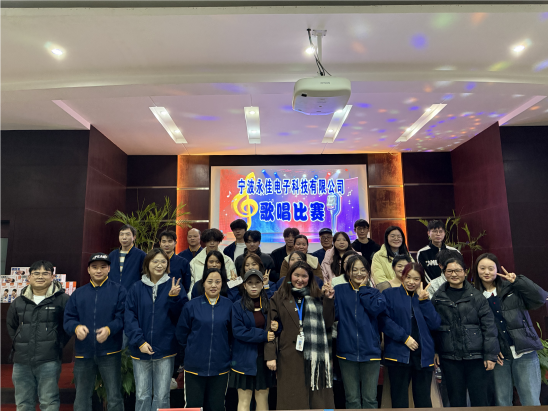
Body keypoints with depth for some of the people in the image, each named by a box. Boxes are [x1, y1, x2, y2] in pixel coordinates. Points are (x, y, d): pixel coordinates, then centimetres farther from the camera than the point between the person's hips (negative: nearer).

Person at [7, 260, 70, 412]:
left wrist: (58, 344, -5)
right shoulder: (19, 302, 10)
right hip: (21, 361, 5)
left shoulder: (62, 299, -5)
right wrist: (19, 345, 12)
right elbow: (11, 326, 23)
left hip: (49, 361, -5)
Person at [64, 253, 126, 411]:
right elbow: (68, 320, 4)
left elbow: (122, 317, -8)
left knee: (114, 397, 4)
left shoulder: (118, 290, 1)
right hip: (83, 353, 3)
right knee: (81, 399, 15)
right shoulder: (78, 294, 12)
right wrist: (76, 327, -19)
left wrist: (109, 329, -27)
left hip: (110, 352, -3)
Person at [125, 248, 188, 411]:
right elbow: (129, 317, -3)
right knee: (142, 396, 12)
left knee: (162, 396, 9)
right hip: (141, 350, 1)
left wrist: (174, 297, -23)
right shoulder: (137, 288, 1)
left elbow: (182, 316, -7)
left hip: (165, 350, -1)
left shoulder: (174, 286, -2)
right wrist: (139, 341, -13)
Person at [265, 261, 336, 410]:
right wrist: (270, 356, -7)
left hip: (316, 356, 2)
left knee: (318, 400, 6)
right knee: (292, 400, 4)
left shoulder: (318, 296, 12)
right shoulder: (279, 298, 6)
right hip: (290, 357, -1)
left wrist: (328, 300, 1)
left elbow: (327, 324, 9)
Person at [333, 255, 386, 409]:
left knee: (370, 398, 9)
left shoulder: (374, 292, 6)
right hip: (347, 352, 0)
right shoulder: (339, 291, 3)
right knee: (352, 398, 12)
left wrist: (363, 288, -7)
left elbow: (377, 308, -15)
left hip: (370, 352, 1)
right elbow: (333, 315, -4)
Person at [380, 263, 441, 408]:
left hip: (424, 355, 3)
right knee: (399, 400, 4)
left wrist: (424, 300, -5)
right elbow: (384, 320, -7)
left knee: (424, 400, 10)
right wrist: (404, 337, -14)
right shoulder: (390, 294, 4)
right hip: (399, 354, -3)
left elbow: (435, 324, 3)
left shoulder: (425, 297, 15)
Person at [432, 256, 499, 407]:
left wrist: (490, 355, -5)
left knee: (479, 398, 6)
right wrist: (434, 351, 3)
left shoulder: (476, 296, 1)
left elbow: (489, 326, -1)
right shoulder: (437, 298, 5)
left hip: (475, 356, -1)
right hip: (449, 358, 1)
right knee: (456, 399, 11)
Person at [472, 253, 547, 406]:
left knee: (531, 402, 2)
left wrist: (517, 281, -17)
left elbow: (541, 298, -11)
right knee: (502, 402, 10)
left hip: (525, 354, -1)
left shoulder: (512, 288, 2)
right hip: (499, 356, 1)